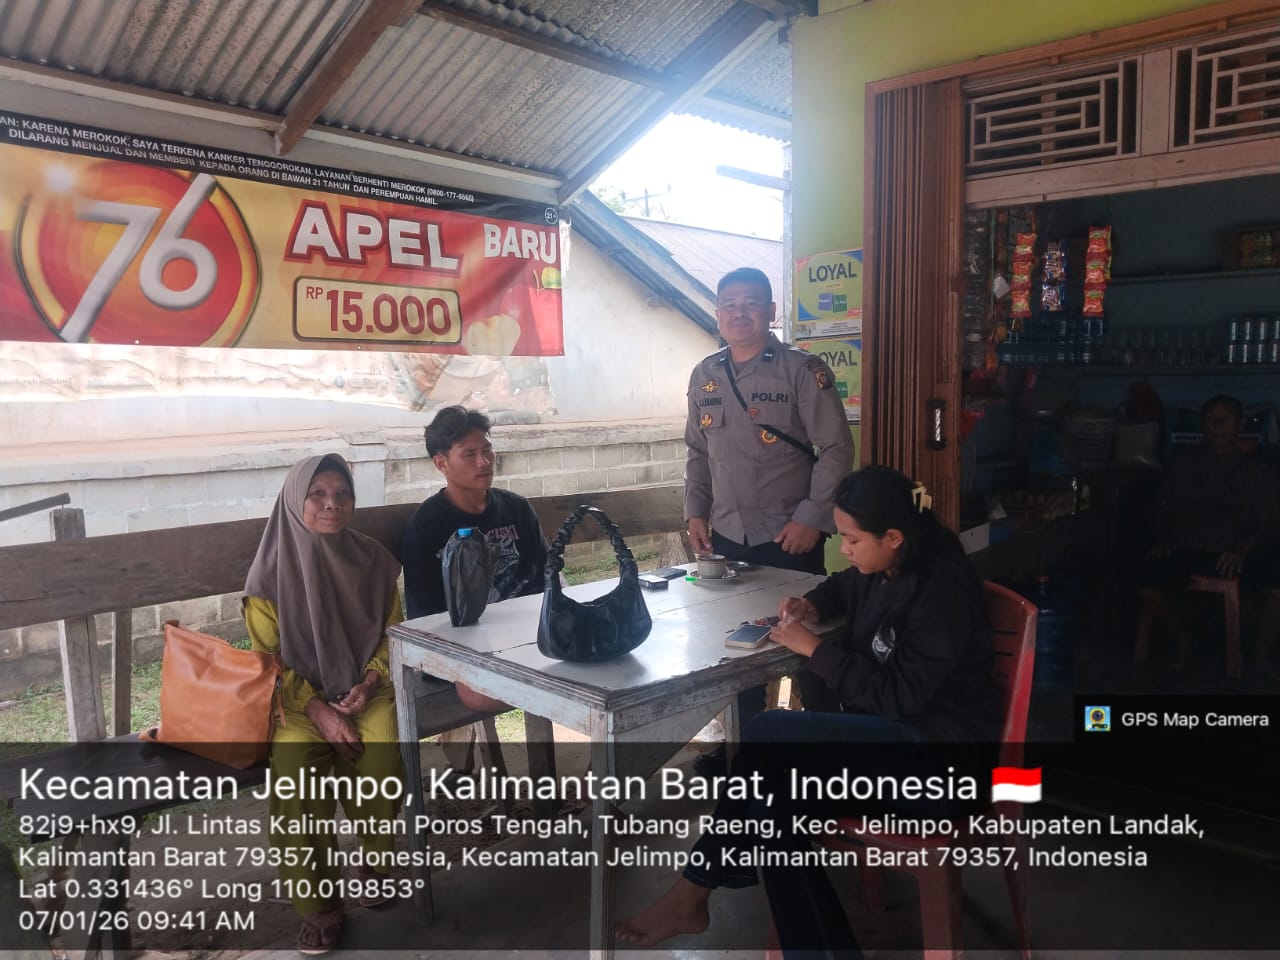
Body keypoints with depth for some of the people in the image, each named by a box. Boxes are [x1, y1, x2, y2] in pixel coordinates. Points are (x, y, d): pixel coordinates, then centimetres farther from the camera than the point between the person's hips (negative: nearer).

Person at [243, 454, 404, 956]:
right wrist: (318, 710, -15)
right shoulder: (271, 573, -6)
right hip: (298, 699, -1)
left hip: (366, 692, 1)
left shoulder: (372, 560, 1)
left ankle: (372, 860, 5)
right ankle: (318, 904, -5)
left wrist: (368, 684, -10)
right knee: (294, 780, -29)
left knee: (380, 763, -28)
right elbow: (267, 661, -4)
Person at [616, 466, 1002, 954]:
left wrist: (813, 646, -19)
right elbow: (845, 586, 29)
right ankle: (824, 944, -5)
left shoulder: (941, 588, -20)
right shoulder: (886, 568, 5)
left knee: (766, 736, -23)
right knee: (769, 799, -15)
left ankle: (692, 895, -9)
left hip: (934, 754, -9)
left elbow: (900, 696, -24)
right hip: (888, 735, 9)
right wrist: (814, 604, 6)